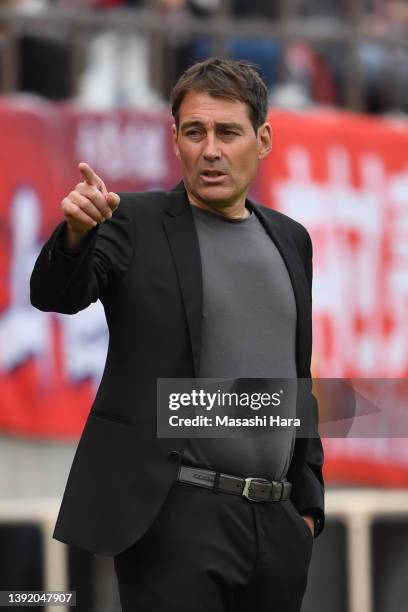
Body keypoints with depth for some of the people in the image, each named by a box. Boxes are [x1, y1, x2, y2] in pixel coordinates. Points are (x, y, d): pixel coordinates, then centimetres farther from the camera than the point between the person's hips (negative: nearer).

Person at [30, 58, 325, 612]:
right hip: (176, 518, -5)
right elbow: (56, 293, -18)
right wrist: (77, 232, -38)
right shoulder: (137, 224, -1)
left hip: (278, 525, 5)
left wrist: (308, 502, 16)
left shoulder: (289, 239, 14)